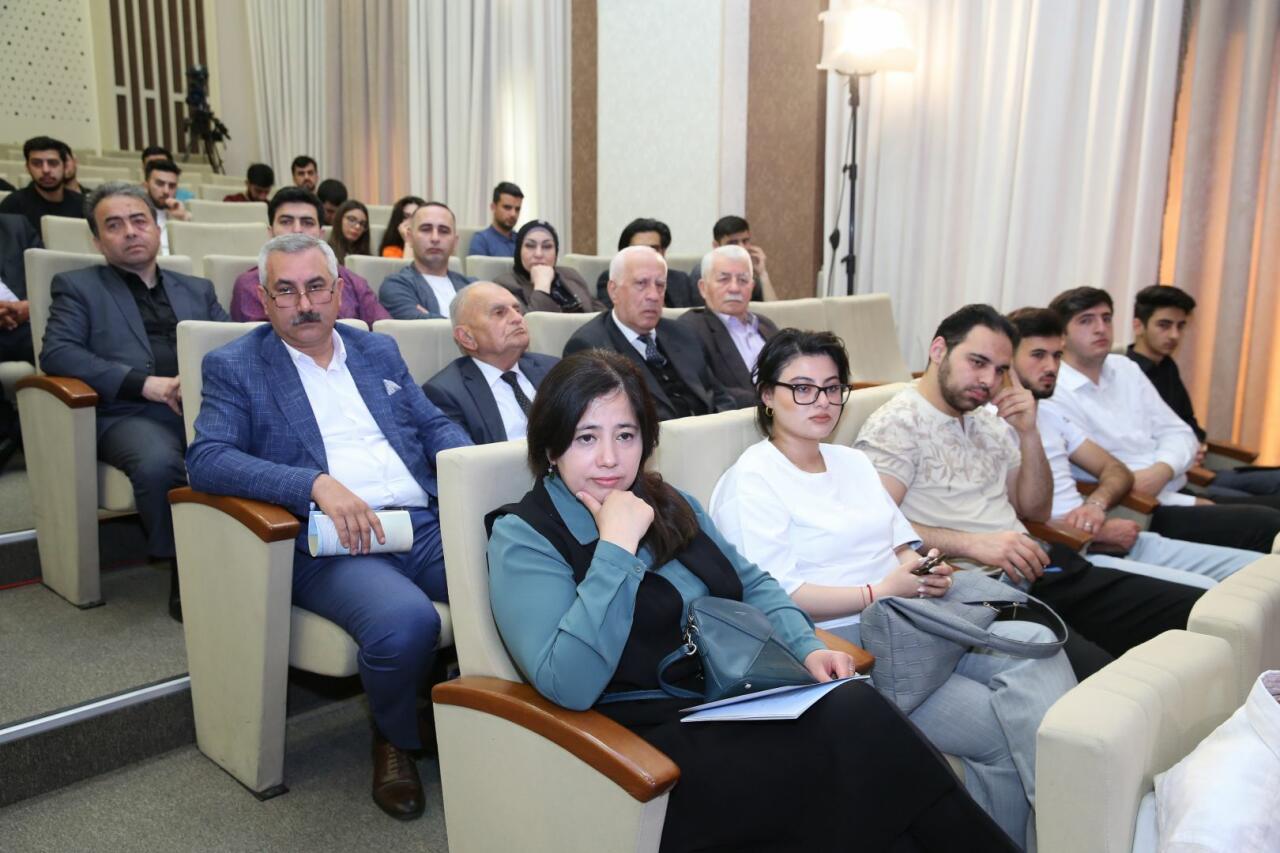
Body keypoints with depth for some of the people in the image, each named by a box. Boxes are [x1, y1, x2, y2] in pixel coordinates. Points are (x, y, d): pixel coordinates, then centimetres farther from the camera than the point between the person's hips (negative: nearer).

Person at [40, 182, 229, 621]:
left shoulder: (198, 289, 27)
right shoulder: (77, 286, 17)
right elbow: (56, 353, 1)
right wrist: (146, 383, -11)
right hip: (132, 414, -2)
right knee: (158, 462, -37)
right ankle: (185, 572, -17)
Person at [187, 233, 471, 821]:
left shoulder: (380, 351, 21)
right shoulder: (234, 366, 7)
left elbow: (434, 425, 21)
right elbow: (206, 459, -6)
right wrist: (317, 483, -20)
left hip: (426, 523, 4)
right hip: (330, 544, -4)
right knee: (405, 620, -34)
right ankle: (395, 740, 0)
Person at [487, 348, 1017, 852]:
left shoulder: (668, 502, 13)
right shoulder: (522, 537, -7)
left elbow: (753, 585, 21)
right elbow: (567, 685, -20)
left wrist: (807, 647, 2)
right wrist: (616, 545, -21)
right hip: (655, 740, -6)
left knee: (852, 705, -24)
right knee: (852, 724, -25)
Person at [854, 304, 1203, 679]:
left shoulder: (992, 421, 21)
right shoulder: (896, 424, -4)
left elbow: (1036, 511, 22)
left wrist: (1028, 433, 8)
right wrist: (973, 543, -23)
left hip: (1037, 572, 8)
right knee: (1097, 673, -31)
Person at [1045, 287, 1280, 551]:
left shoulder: (1125, 368, 14)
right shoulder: (1052, 396, -11)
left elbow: (1179, 432, 12)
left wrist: (1162, 470, -13)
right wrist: (1191, 503, -14)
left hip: (1179, 496, 8)